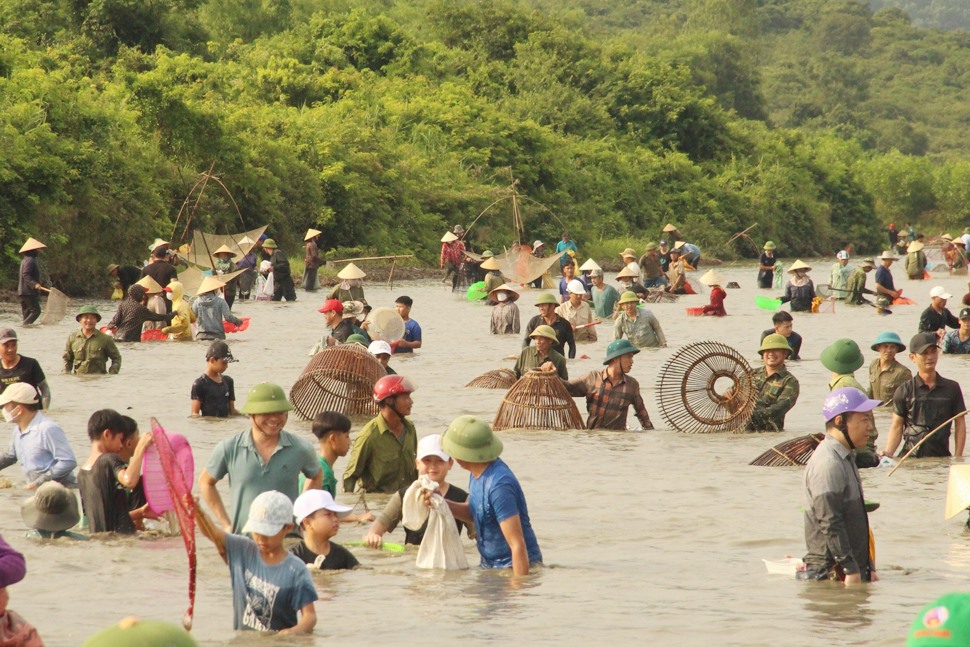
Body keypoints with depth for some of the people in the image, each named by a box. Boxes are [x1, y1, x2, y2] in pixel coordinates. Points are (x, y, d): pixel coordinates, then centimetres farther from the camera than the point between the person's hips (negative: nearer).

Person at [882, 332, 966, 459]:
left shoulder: (952, 388, 9)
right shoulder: (904, 391, 5)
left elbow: (960, 425, 10)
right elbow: (897, 427, 4)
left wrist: (957, 458, 0)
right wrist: (888, 454, -12)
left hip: (942, 457, 1)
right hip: (911, 457, -1)